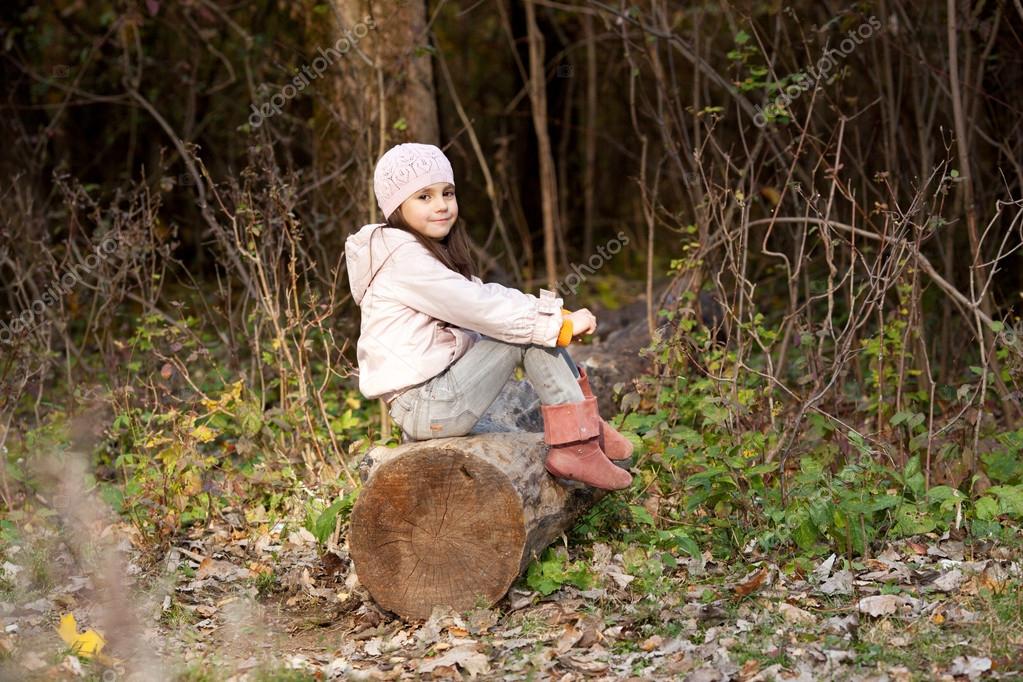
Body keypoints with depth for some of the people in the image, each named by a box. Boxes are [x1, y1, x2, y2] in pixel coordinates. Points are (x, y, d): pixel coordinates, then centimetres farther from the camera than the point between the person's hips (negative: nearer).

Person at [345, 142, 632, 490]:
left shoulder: (425, 252, 17)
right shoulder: (402, 257, -15)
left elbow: (482, 296, 11)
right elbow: (478, 308, -19)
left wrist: (554, 313, -3)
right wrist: (559, 323, -15)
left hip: (426, 402, 10)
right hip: (426, 407, -10)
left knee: (535, 321, 6)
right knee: (529, 330, -13)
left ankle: (585, 425, 4)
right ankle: (577, 445, -11)